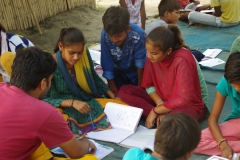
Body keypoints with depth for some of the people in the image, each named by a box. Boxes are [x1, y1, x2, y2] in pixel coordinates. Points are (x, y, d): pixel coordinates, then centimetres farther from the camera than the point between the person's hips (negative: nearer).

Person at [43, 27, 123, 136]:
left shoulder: (84, 54, -10)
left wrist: (113, 96, 1)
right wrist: (72, 103, -31)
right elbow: (44, 99, -19)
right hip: (63, 107, -4)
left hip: (88, 101, 4)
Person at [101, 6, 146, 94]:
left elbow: (141, 62, -23)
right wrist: (112, 84, -9)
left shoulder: (139, 34, -37)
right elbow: (107, 62, -19)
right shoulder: (105, 34, -31)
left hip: (136, 71, -1)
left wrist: (140, 85, -11)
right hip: (119, 71, 2)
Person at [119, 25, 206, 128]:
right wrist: (160, 104, -17)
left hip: (187, 106, -8)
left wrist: (155, 111, -21)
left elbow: (184, 100, -28)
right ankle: (163, 117, -18)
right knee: (124, 90, -10)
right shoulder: (152, 57, -10)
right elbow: (148, 85, 1)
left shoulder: (182, 61, -28)